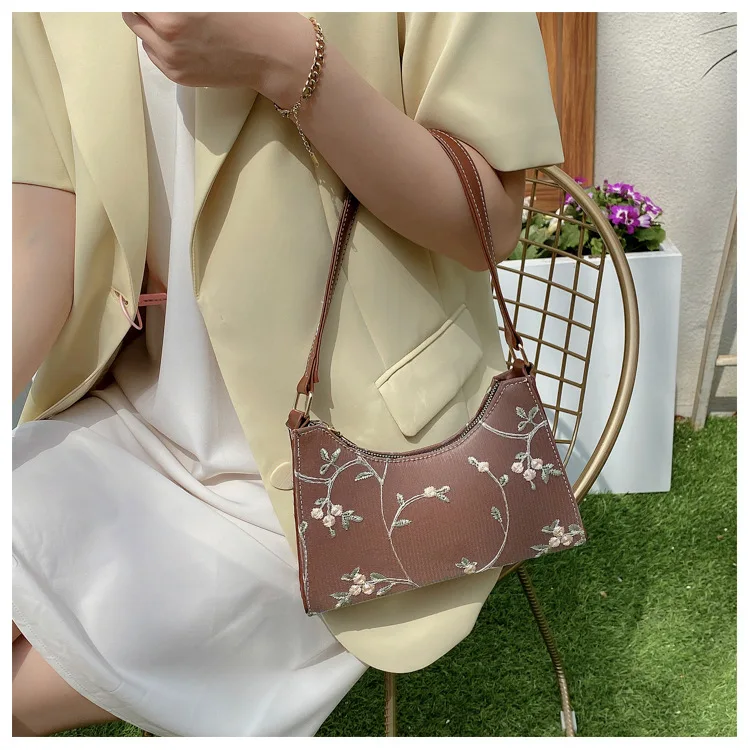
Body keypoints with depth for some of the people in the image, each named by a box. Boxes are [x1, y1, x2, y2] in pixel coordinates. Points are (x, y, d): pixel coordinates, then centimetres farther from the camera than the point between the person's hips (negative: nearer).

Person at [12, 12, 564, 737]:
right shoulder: (51, 24, 3)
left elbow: (491, 221, -14)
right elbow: (44, 243, -3)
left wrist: (283, 60, -24)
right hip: (141, 419, 5)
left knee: (31, 688, -10)